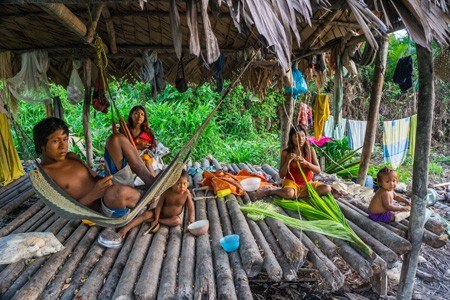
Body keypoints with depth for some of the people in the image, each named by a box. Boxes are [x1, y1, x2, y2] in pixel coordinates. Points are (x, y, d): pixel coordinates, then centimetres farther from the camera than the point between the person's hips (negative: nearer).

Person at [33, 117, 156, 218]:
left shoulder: (71, 156, 16)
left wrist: (107, 179, -2)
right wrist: (93, 195, -26)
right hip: (103, 212, -7)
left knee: (117, 139, 1)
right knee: (117, 192, -46)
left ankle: (151, 182, -10)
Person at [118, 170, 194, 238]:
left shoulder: (186, 193, -22)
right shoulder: (166, 192, -21)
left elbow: (190, 207, -13)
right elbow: (159, 205, -14)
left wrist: (190, 219, -16)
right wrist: (156, 219, -16)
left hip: (173, 216, 0)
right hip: (161, 212, 1)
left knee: (177, 221, -32)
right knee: (146, 214, -18)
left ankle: (152, 220, -23)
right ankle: (125, 229, -22)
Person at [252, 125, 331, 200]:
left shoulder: (310, 150, -1)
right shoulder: (286, 152, -8)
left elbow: (318, 170, -4)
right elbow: (282, 175, -7)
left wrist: (306, 162, -22)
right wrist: (288, 161, -22)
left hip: (307, 183, 4)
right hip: (291, 182, -4)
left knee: (327, 188, -21)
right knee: (289, 193, -38)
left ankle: (296, 194, -18)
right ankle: (268, 192, -12)